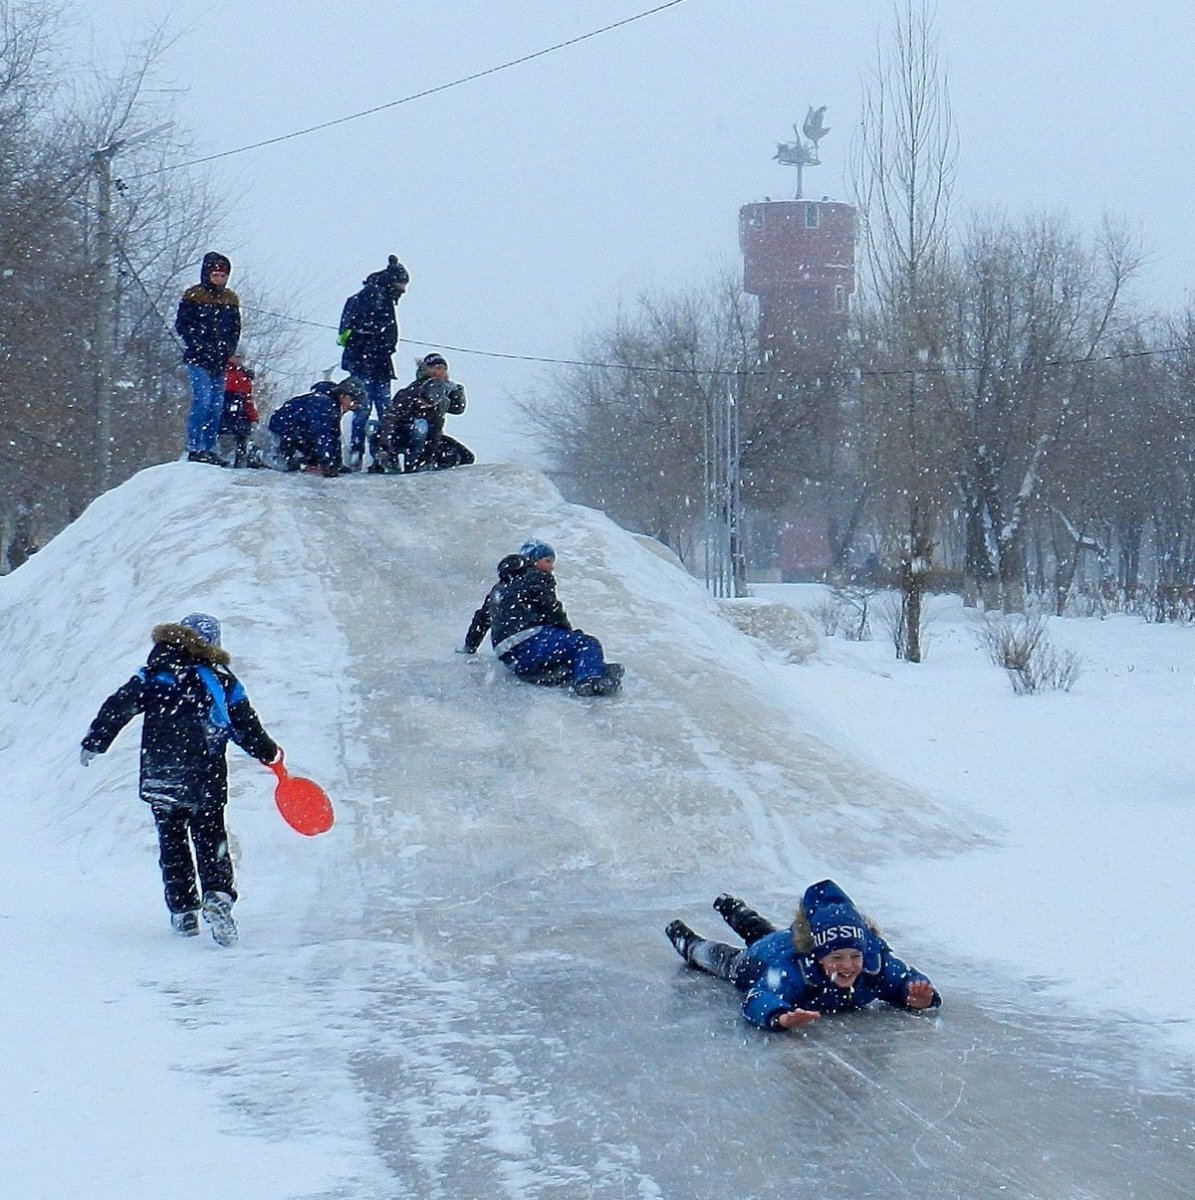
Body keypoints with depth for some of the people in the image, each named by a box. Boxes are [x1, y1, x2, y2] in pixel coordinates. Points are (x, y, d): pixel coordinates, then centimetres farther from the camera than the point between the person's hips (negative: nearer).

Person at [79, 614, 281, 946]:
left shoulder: (153, 674, 4)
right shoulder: (222, 680, 4)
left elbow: (117, 707, -4)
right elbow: (247, 728, 8)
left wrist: (93, 744, 3)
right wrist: (269, 753, 25)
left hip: (160, 777, 1)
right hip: (207, 777, -1)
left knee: (171, 841, 14)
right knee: (210, 837, 5)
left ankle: (183, 911, 11)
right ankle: (217, 895, -21)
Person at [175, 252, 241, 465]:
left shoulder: (230, 299, 14)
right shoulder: (193, 296, -1)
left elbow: (235, 329, 18)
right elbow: (182, 325, -4)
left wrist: (228, 349, 1)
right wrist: (200, 346, -14)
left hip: (220, 361, 6)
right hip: (198, 359, -6)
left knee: (217, 404, 5)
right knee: (203, 399, -17)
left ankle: (209, 449, 12)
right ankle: (195, 448, -15)